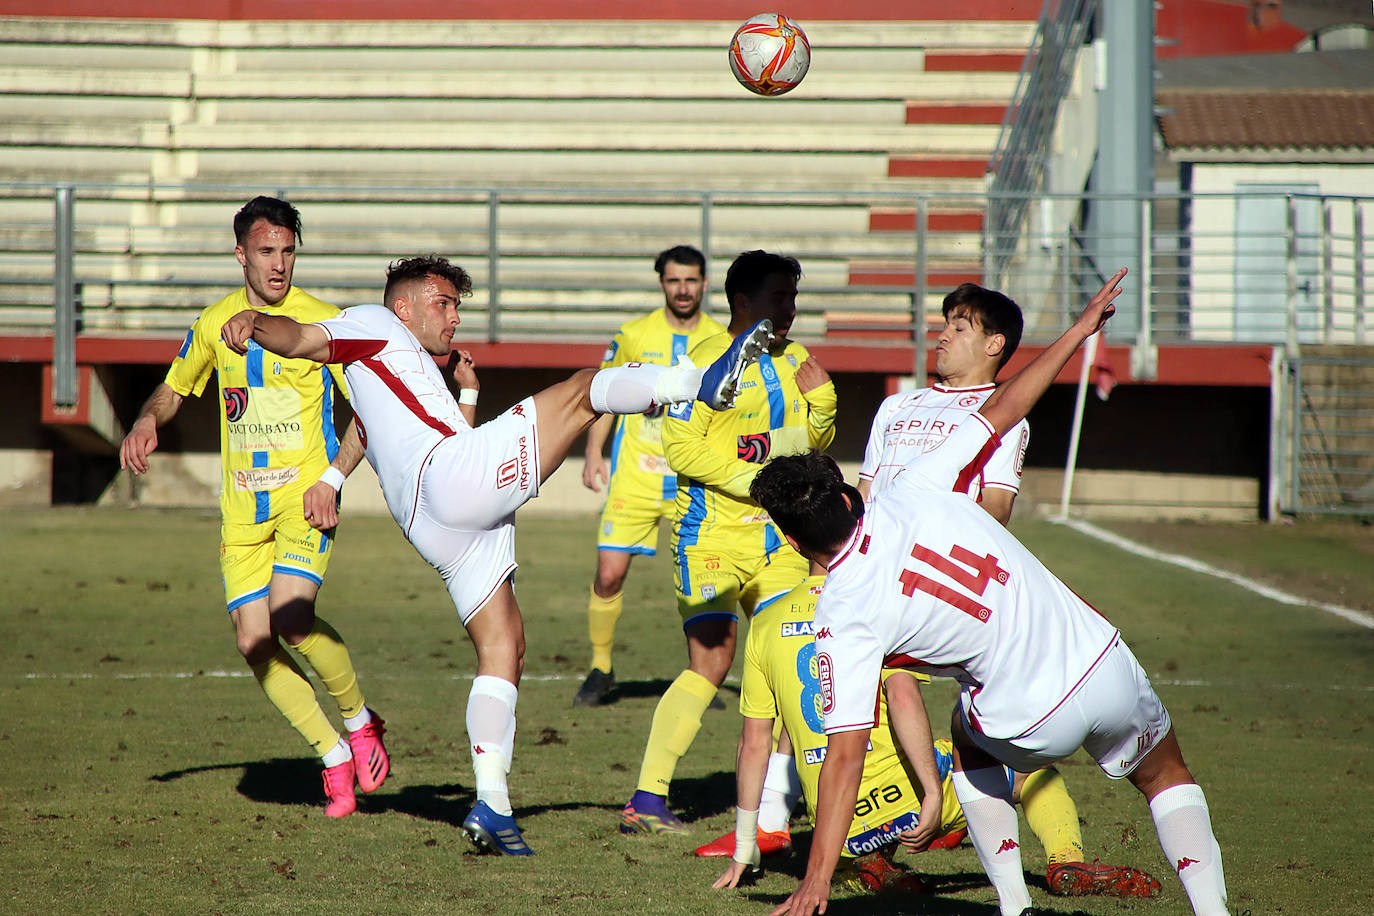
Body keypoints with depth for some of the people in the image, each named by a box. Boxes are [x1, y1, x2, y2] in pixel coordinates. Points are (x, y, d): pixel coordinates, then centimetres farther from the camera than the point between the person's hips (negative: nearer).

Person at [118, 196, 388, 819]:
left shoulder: (324, 322, -4)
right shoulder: (213, 325, 8)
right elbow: (175, 388, 25)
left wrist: (332, 479, -12)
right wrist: (147, 422, 2)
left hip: (303, 497, -4)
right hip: (241, 506, 4)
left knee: (292, 617, -25)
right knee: (252, 640, -7)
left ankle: (359, 721, 0)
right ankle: (334, 757, 8)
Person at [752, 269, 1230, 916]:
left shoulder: (842, 616, -12)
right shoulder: (913, 490, -4)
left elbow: (845, 752, -16)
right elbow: (1001, 410, 8)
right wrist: (1078, 332, 22)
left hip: (1035, 725, -3)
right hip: (1102, 661, 3)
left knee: (970, 739, 33)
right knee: (1164, 774, 29)